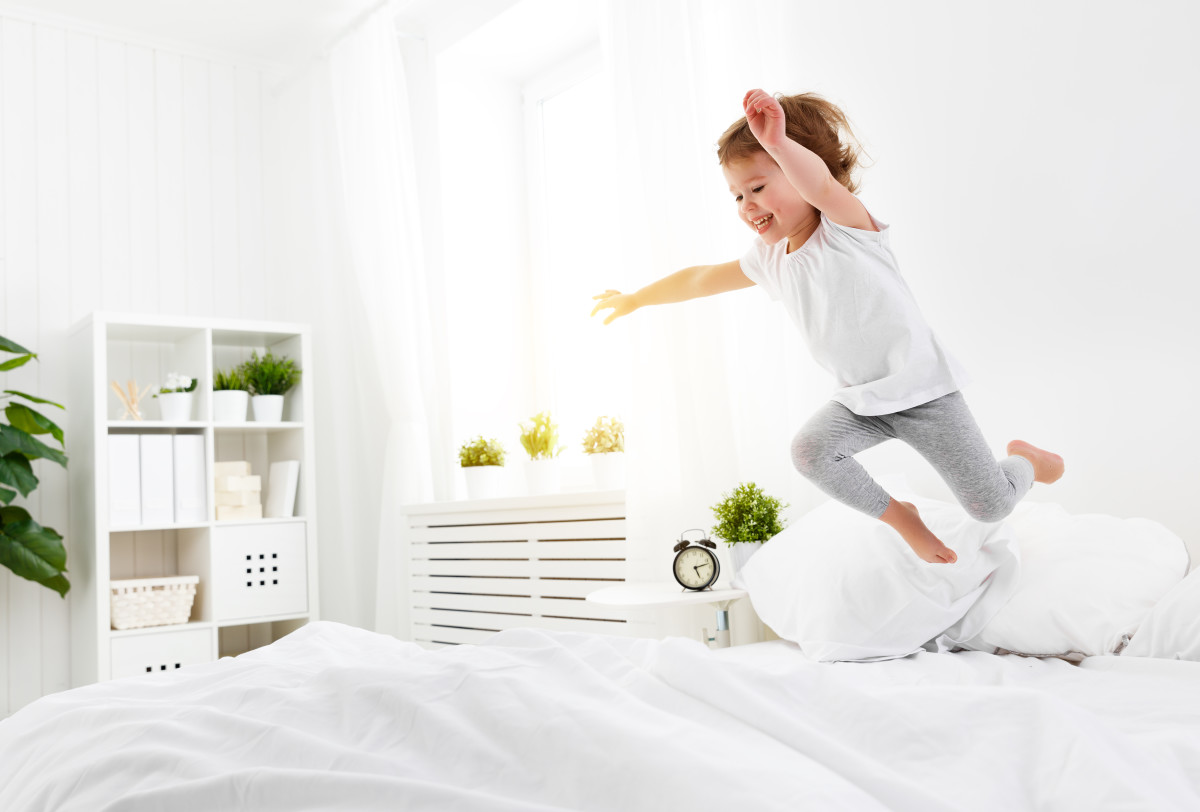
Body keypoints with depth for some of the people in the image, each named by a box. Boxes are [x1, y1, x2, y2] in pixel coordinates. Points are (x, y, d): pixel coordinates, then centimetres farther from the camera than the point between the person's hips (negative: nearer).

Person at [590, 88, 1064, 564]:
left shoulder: (846, 227, -17)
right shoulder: (768, 260, 2)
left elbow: (820, 185, -40)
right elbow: (704, 278, 16)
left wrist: (778, 144, -60)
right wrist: (636, 298, 23)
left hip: (922, 389, -5)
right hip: (860, 400, 6)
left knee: (990, 507, -6)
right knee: (809, 451, -24)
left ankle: (1024, 458, 32)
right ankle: (899, 516, 2)